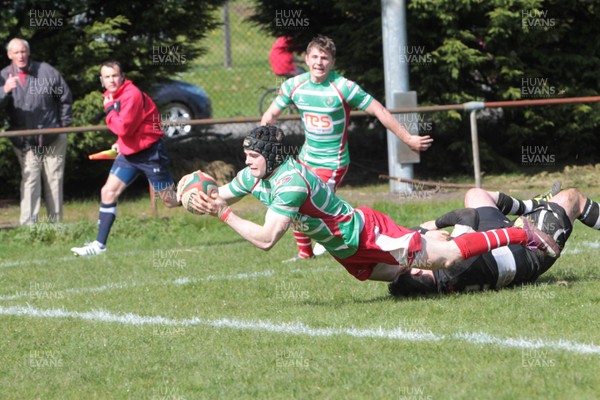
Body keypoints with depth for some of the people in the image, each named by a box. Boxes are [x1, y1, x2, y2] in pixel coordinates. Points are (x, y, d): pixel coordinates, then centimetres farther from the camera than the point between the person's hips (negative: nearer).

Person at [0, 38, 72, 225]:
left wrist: (64, 124, 5)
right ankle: (27, 224, -13)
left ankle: (55, 222, 15)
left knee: (54, 180, 7)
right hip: (25, 142, -1)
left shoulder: (46, 71, -6)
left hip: (53, 139, 1)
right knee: (29, 179, -10)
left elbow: (65, 98, 5)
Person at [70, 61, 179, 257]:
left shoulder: (132, 94, -22)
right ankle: (100, 244, 0)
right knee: (108, 192, -2)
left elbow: (123, 128, -28)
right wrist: (120, 143, 11)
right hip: (128, 152, 8)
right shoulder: (113, 95, 7)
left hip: (150, 152, -8)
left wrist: (109, 109, -17)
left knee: (171, 200, 1)